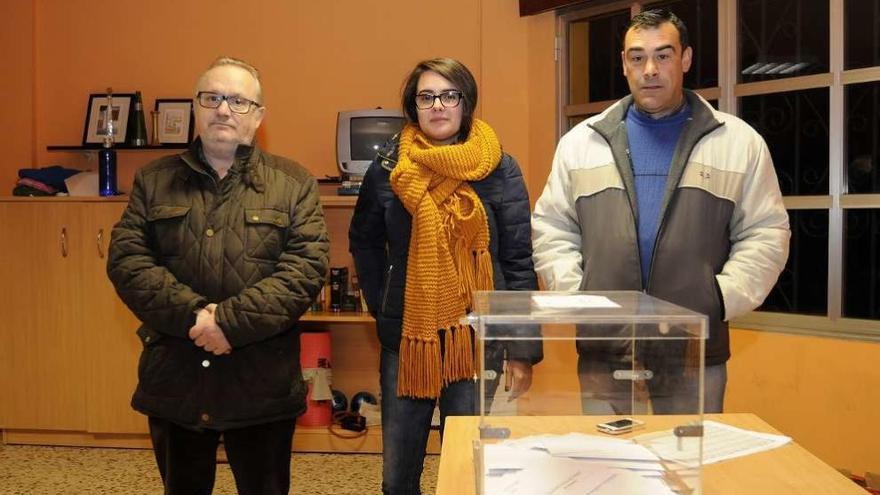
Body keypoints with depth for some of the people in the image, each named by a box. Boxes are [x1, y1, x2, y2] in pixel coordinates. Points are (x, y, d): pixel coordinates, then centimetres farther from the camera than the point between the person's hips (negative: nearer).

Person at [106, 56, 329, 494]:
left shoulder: (293, 184, 0)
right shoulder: (154, 181, 7)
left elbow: (307, 267, -10)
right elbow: (125, 260, -3)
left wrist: (230, 320, -20)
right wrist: (193, 313, -18)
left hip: (263, 381, -2)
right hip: (174, 377, 2)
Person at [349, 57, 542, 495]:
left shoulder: (499, 170, -4)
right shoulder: (388, 168, 1)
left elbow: (520, 262, -6)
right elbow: (363, 241, 15)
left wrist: (522, 350, -9)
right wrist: (381, 306, 4)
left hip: (476, 338, -2)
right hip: (407, 337, 2)